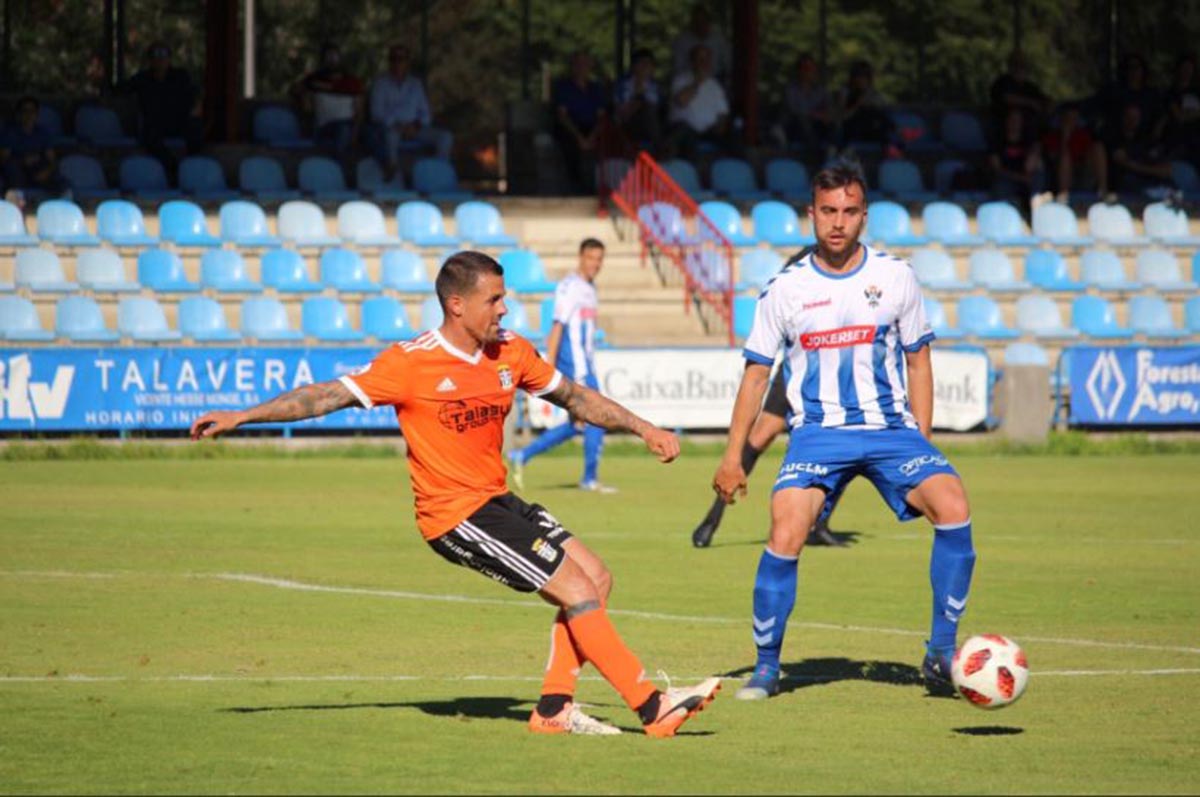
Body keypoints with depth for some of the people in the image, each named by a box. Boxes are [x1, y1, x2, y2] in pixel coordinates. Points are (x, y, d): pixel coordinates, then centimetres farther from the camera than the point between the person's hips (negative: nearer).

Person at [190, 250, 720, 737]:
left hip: (497, 501, 8)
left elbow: (574, 397, 19)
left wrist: (642, 429, 17)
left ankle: (554, 708, 5)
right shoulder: (412, 362, -14)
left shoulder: (511, 353, 5)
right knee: (578, 590, -14)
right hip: (454, 514, -8)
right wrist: (241, 416, -17)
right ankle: (653, 709, -11)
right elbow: (328, 396, -13)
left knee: (596, 578, 0)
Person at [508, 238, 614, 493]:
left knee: (576, 424, 10)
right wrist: (549, 365, -20)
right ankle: (590, 479, 1)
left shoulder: (589, 288, 18)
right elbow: (557, 327, -15)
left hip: (584, 364, 9)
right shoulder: (570, 286, -11)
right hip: (572, 361, -9)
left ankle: (522, 456, 13)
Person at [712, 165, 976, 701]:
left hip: (890, 427, 1)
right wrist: (733, 456, 5)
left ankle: (941, 654, -10)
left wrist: (921, 444, 5)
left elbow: (917, 361, 12)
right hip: (818, 432, -1)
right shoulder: (786, 290, 1)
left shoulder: (895, 277, 4)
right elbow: (756, 373, 9)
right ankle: (766, 667, -4)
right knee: (786, 534, -23)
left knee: (952, 506, -23)